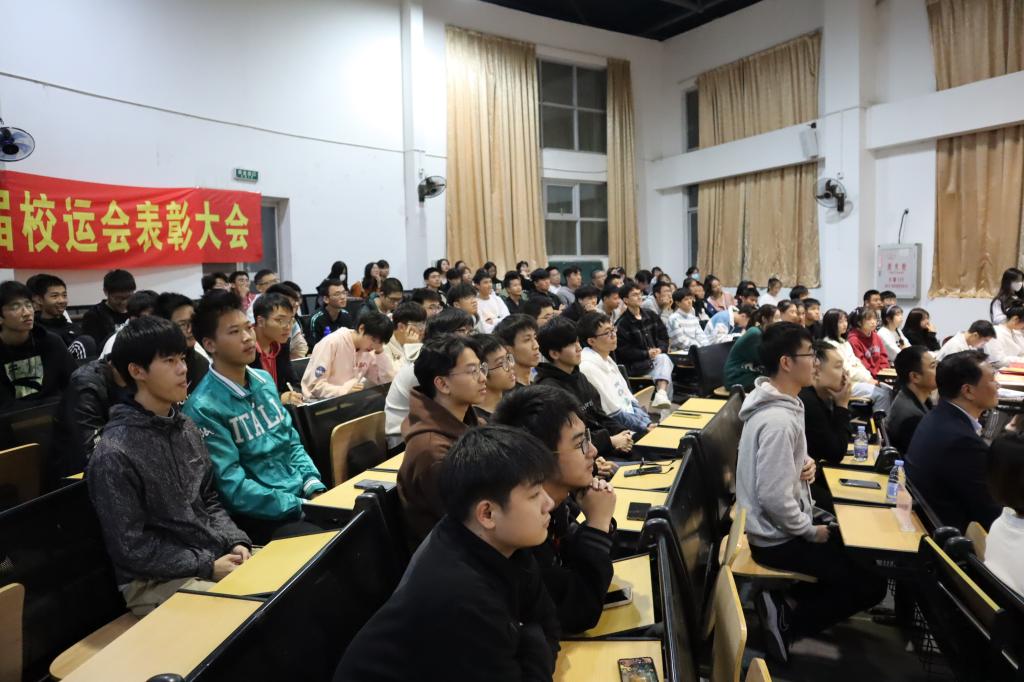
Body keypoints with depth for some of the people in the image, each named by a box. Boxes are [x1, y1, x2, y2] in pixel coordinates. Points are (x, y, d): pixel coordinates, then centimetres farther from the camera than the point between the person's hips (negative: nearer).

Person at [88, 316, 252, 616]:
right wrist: (207, 567, -16)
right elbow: (132, 547, -15)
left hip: (219, 555, 7)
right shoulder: (115, 454, -17)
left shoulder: (186, 428, 7)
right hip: (157, 580, -7)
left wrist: (236, 542, -3)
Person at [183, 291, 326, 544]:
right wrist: (303, 507, -20)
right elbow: (234, 487, -17)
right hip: (259, 516, -7)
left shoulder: (264, 380, 8)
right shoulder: (204, 408, -14)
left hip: (303, 495, 7)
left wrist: (315, 489, -2)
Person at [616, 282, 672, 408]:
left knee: (664, 359, -28)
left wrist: (660, 349, -8)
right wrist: (647, 354, -17)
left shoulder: (651, 315, 14)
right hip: (635, 364, -5)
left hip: (658, 357, 5)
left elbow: (664, 336, 14)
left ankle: (661, 394, -43)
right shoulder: (622, 323, -6)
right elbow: (624, 351, -10)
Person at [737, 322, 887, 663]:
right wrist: (811, 532, -14)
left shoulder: (778, 402, 3)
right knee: (871, 584, -1)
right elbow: (774, 498, -30)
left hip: (782, 526, 9)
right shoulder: (778, 419, -29)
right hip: (778, 537, -9)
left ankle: (789, 601, 17)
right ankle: (787, 620, 3)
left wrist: (804, 465, -2)